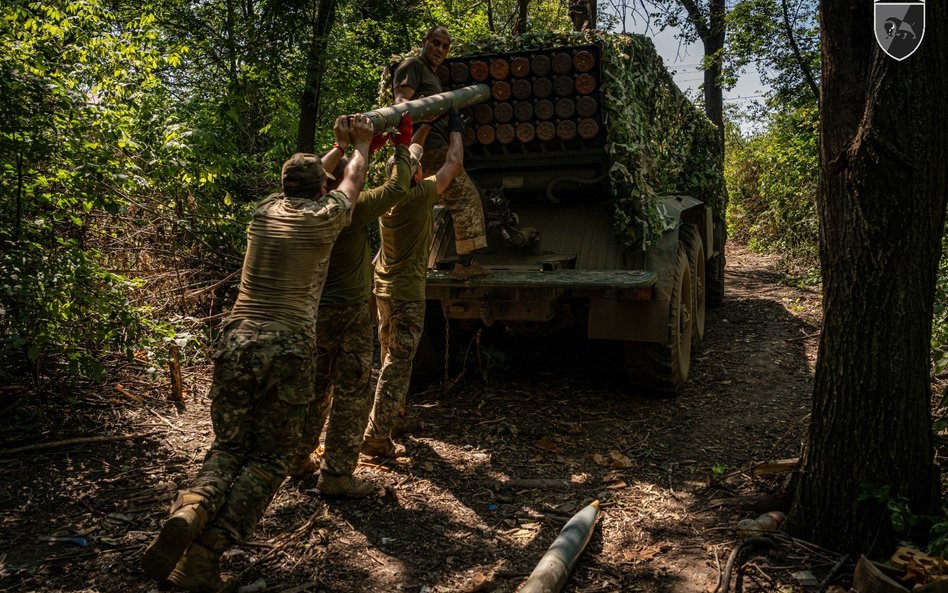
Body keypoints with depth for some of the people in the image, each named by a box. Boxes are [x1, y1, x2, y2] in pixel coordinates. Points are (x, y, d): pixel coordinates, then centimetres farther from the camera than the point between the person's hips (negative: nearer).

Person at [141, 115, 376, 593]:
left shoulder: (265, 211, 15)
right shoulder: (324, 217, 4)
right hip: (289, 347, -4)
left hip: (237, 340, 4)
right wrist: (362, 142, 45)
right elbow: (352, 180, 26)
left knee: (229, 446, 14)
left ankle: (191, 509, -16)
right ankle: (208, 548, -13)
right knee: (269, 458, 6)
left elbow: (303, 179, 36)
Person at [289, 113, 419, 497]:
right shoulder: (349, 210, -20)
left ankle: (298, 459, 31)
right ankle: (336, 474, 5)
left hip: (314, 310, 8)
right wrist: (402, 144, -2)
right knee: (352, 394, 2)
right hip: (348, 314, -7)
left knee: (316, 387, 21)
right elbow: (396, 188, -14)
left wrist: (342, 146, 16)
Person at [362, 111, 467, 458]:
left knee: (390, 355, 22)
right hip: (407, 290, -8)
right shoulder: (420, 195, -17)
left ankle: (392, 410, 40)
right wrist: (455, 130, 11)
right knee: (399, 362, -6)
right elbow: (454, 164, -5)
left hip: (383, 286, 8)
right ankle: (377, 438, -7)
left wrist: (426, 125, 25)